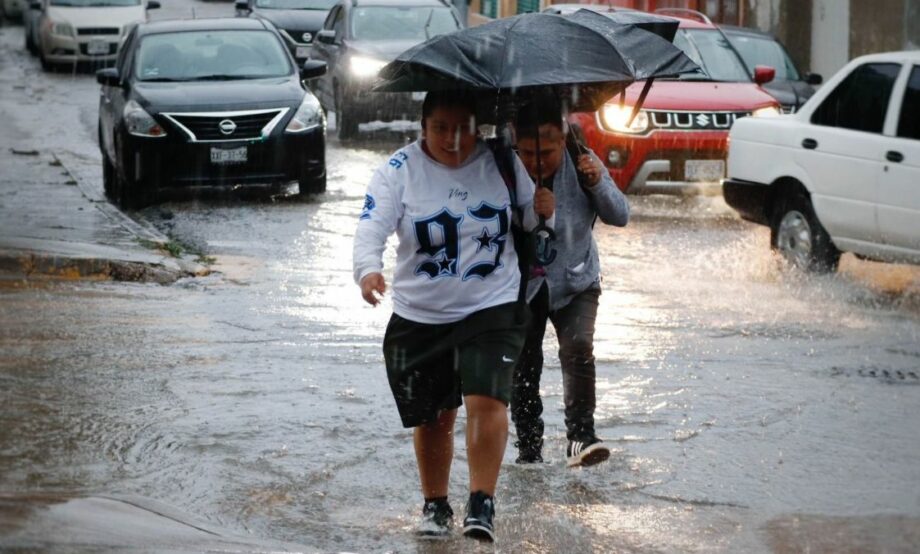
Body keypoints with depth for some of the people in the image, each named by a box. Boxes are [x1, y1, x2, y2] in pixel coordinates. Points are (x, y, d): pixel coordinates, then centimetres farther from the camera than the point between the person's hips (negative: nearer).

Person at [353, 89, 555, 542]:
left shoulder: (501, 162, 0)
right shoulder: (400, 170, -7)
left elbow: (528, 214, 14)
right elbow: (371, 227, -18)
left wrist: (540, 210, -11)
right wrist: (367, 269, -38)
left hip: (492, 309, -1)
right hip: (419, 317, 1)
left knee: (486, 401, -20)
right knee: (432, 419, 12)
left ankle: (482, 505, -13)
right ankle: (435, 505, 31)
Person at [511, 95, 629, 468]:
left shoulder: (581, 162, -11)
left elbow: (620, 217, -8)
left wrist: (598, 183, -25)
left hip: (575, 283, 0)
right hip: (520, 284, 0)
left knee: (578, 348, -21)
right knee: (523, 366, 3)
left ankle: (581, 437, -21)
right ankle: (529, 448, 17)